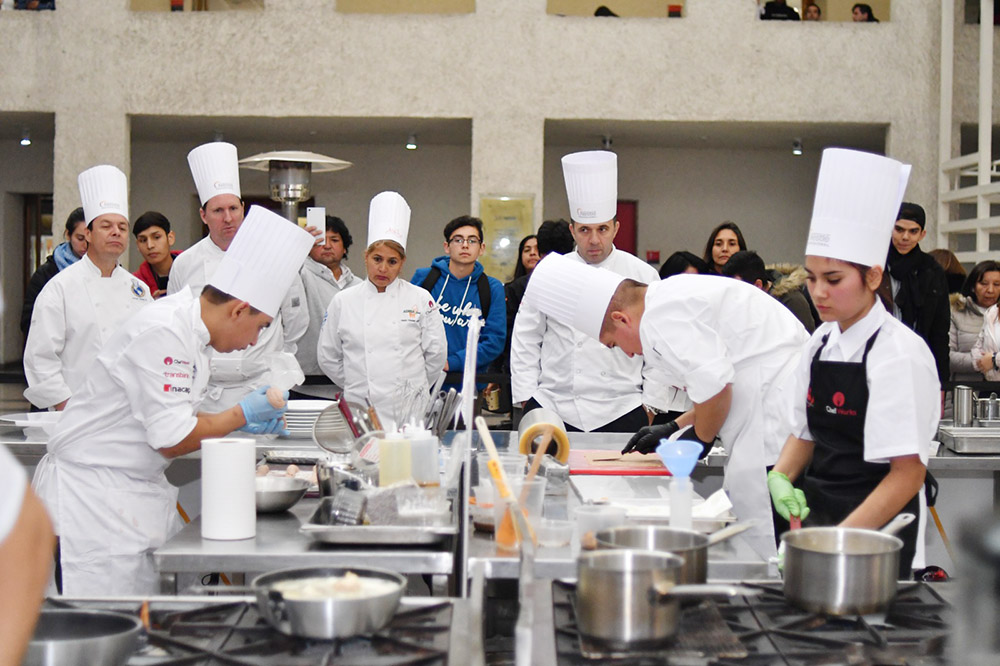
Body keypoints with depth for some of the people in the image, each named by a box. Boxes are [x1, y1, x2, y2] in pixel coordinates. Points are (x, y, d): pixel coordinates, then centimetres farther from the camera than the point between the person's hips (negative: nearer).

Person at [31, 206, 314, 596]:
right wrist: (242, 415, -10)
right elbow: (172, 441, -22)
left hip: (134, 489, 10)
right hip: (93, 494, -10)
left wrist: (243, 424, 9)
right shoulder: (163, 334, -22)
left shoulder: (189, 329, 8)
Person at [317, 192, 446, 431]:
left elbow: (436, 352, 7)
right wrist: (358, 386, 13)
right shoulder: (343, 301, 5)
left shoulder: (421, 299, 3)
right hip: (361, 410, 0)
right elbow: (327, 357, 11)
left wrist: (413, 386, 11)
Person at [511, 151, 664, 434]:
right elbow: (526, 339, 11)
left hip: (621, 411, 0)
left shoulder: (643, 275, 5)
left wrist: (651, 405, 4)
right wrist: (526, 397, 5)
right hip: (552, 408, 1)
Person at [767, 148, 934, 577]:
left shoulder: (900, 353, -15)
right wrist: (780, 476, -3)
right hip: (815, 519, 6)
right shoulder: (822, 342, 7)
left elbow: (908, 473, -18)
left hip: (876, 531, -6)